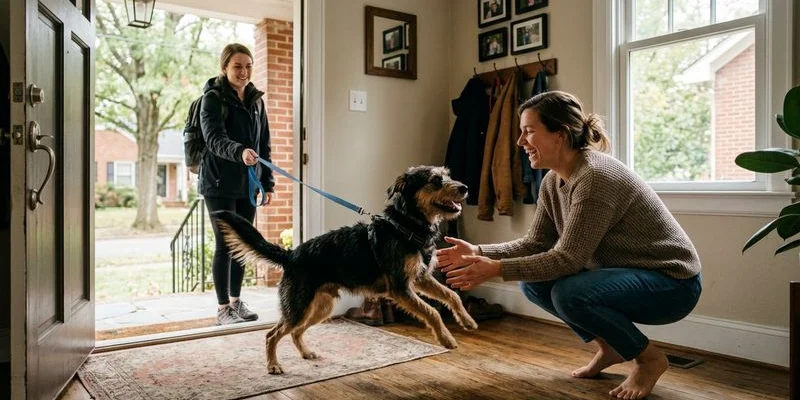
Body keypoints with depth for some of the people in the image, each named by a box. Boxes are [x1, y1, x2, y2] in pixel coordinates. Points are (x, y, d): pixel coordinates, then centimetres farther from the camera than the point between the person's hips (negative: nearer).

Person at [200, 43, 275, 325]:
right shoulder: (213, 98, -5)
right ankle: (223, 308, 7)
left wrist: (267, 183, 9)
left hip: (248, 184, 6)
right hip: (220, 184, -5)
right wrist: (239, 151, -41)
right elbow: (214, 138, -21)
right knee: (225, 244, -3)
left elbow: (264, 145, 15)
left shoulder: (256, 100, 12)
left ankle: (236, 301, 23)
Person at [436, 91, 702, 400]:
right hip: (621, 273, 8)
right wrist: (479, 253, -13)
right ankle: (609, 347, 14)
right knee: (534, 282, -2)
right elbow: (536, 244, -1)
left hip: (671, 281, -8)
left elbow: (567, 259, -29)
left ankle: (649, 358, -4)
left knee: (569, 293, -31)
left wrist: (496, 269, -30)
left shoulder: (596, 177, -28)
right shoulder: (553, 181, -2)